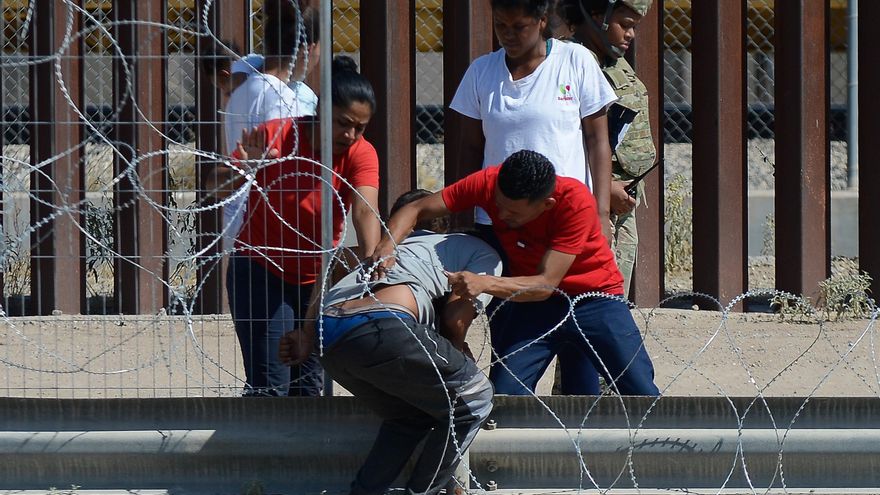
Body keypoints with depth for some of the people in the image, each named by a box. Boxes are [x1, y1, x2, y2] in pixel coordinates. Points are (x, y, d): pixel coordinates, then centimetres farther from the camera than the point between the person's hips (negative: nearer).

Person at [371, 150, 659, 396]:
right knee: (504, 396, -15)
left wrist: (483, 283, -43)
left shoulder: (575, 201, -27)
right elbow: (416, 209, -12)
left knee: (643, 395, -10)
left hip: (593, 296, -3)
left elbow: (546, 284, -30)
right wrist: (387, 246, -32)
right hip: (529, 300, 3)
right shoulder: (488, 183, -17)